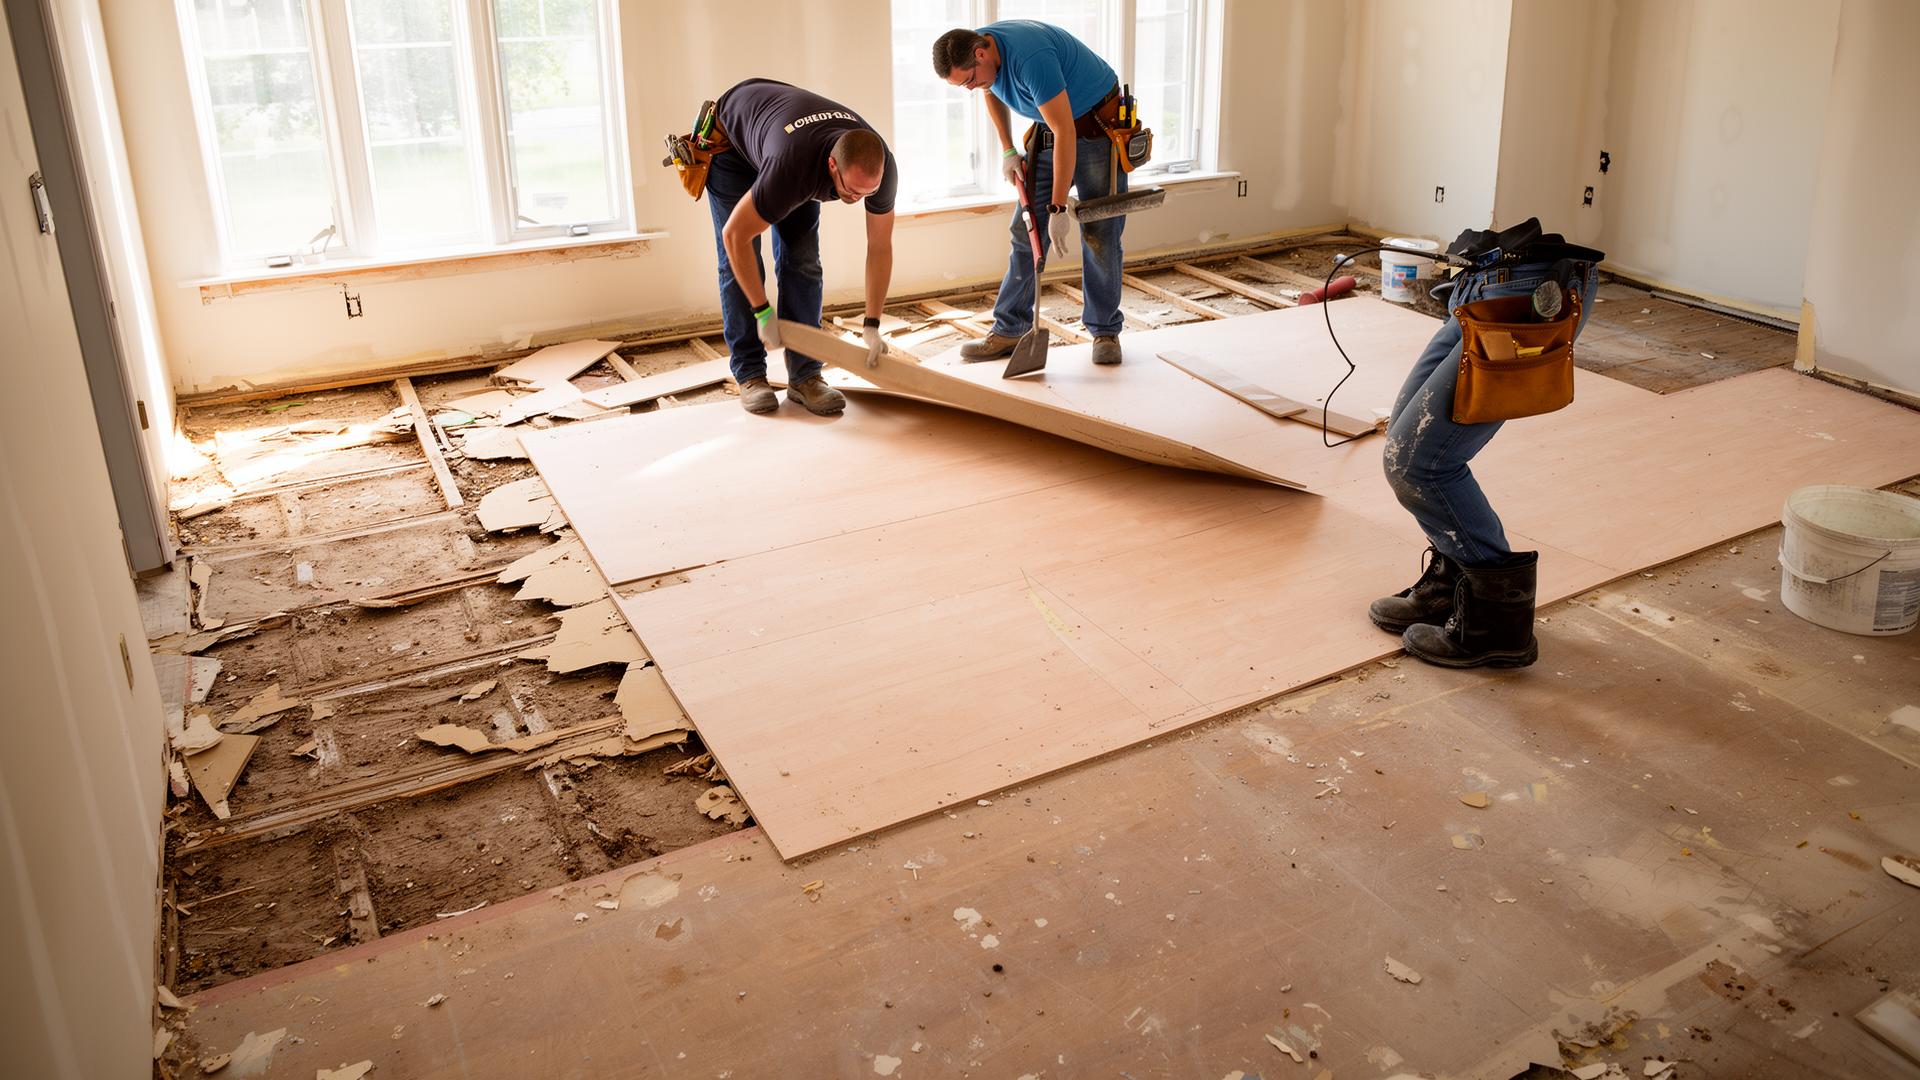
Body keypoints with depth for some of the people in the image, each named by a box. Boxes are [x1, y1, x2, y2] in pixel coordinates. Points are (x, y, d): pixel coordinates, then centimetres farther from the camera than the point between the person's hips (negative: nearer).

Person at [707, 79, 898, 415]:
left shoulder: (880, 167, -31)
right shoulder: (792, 168, -47)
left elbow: (880, 247, -17)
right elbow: (735, 235, -35)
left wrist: (872, 325, -17)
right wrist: (763, 312, -29)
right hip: (732, 139, -4)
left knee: (802, 258, -7)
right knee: (736, 262, -11)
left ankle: (804, 375, -5)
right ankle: (750, 375, -4)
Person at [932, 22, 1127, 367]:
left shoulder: (1031, 58, -34)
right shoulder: (975, 50, -8)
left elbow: (1066, 133, -33)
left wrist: (1058, 208, -30)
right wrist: (1008, 151, 9)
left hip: (1099, 129, -7)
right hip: (1048, 134, 8)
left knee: (1099, 236, -8)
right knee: (1026, 231, 2)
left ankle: (1105, 332, 6)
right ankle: (1009, 329, 6)